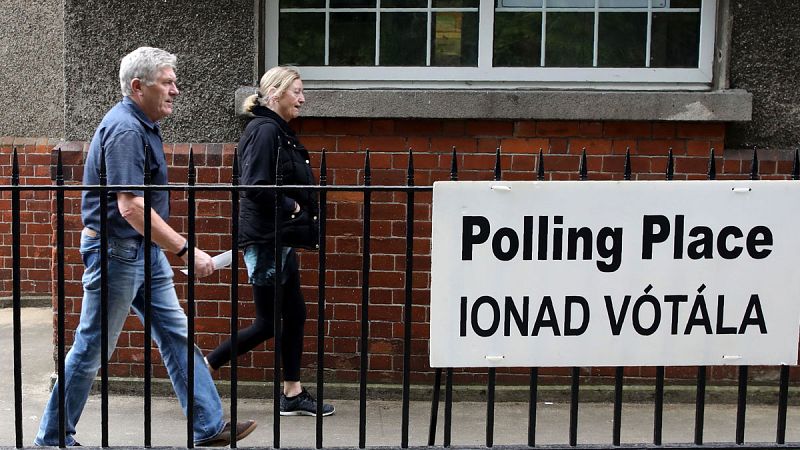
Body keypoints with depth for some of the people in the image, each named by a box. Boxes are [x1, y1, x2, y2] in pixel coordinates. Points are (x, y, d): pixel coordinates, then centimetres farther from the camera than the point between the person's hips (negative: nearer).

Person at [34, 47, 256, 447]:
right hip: (116, 251, -10)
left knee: (177, 336, 8)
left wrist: (173, 248, 25)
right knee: (92, 350, 1)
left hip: (146, 250, 10)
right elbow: (131, 207, -28)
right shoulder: (125, 130, -20)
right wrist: (186, 250, -27)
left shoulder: (143, 125, 12)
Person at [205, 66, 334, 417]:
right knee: (268, 323, -1)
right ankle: (203, 368, 12)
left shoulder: (280, 132, 14)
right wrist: (293, 207, -14)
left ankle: (293, 394, 20)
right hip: (265, 240, -10)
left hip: (281, 240, 10)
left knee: (295, 314, 12)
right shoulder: (264, 131, -16)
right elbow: (255, 187, -25)